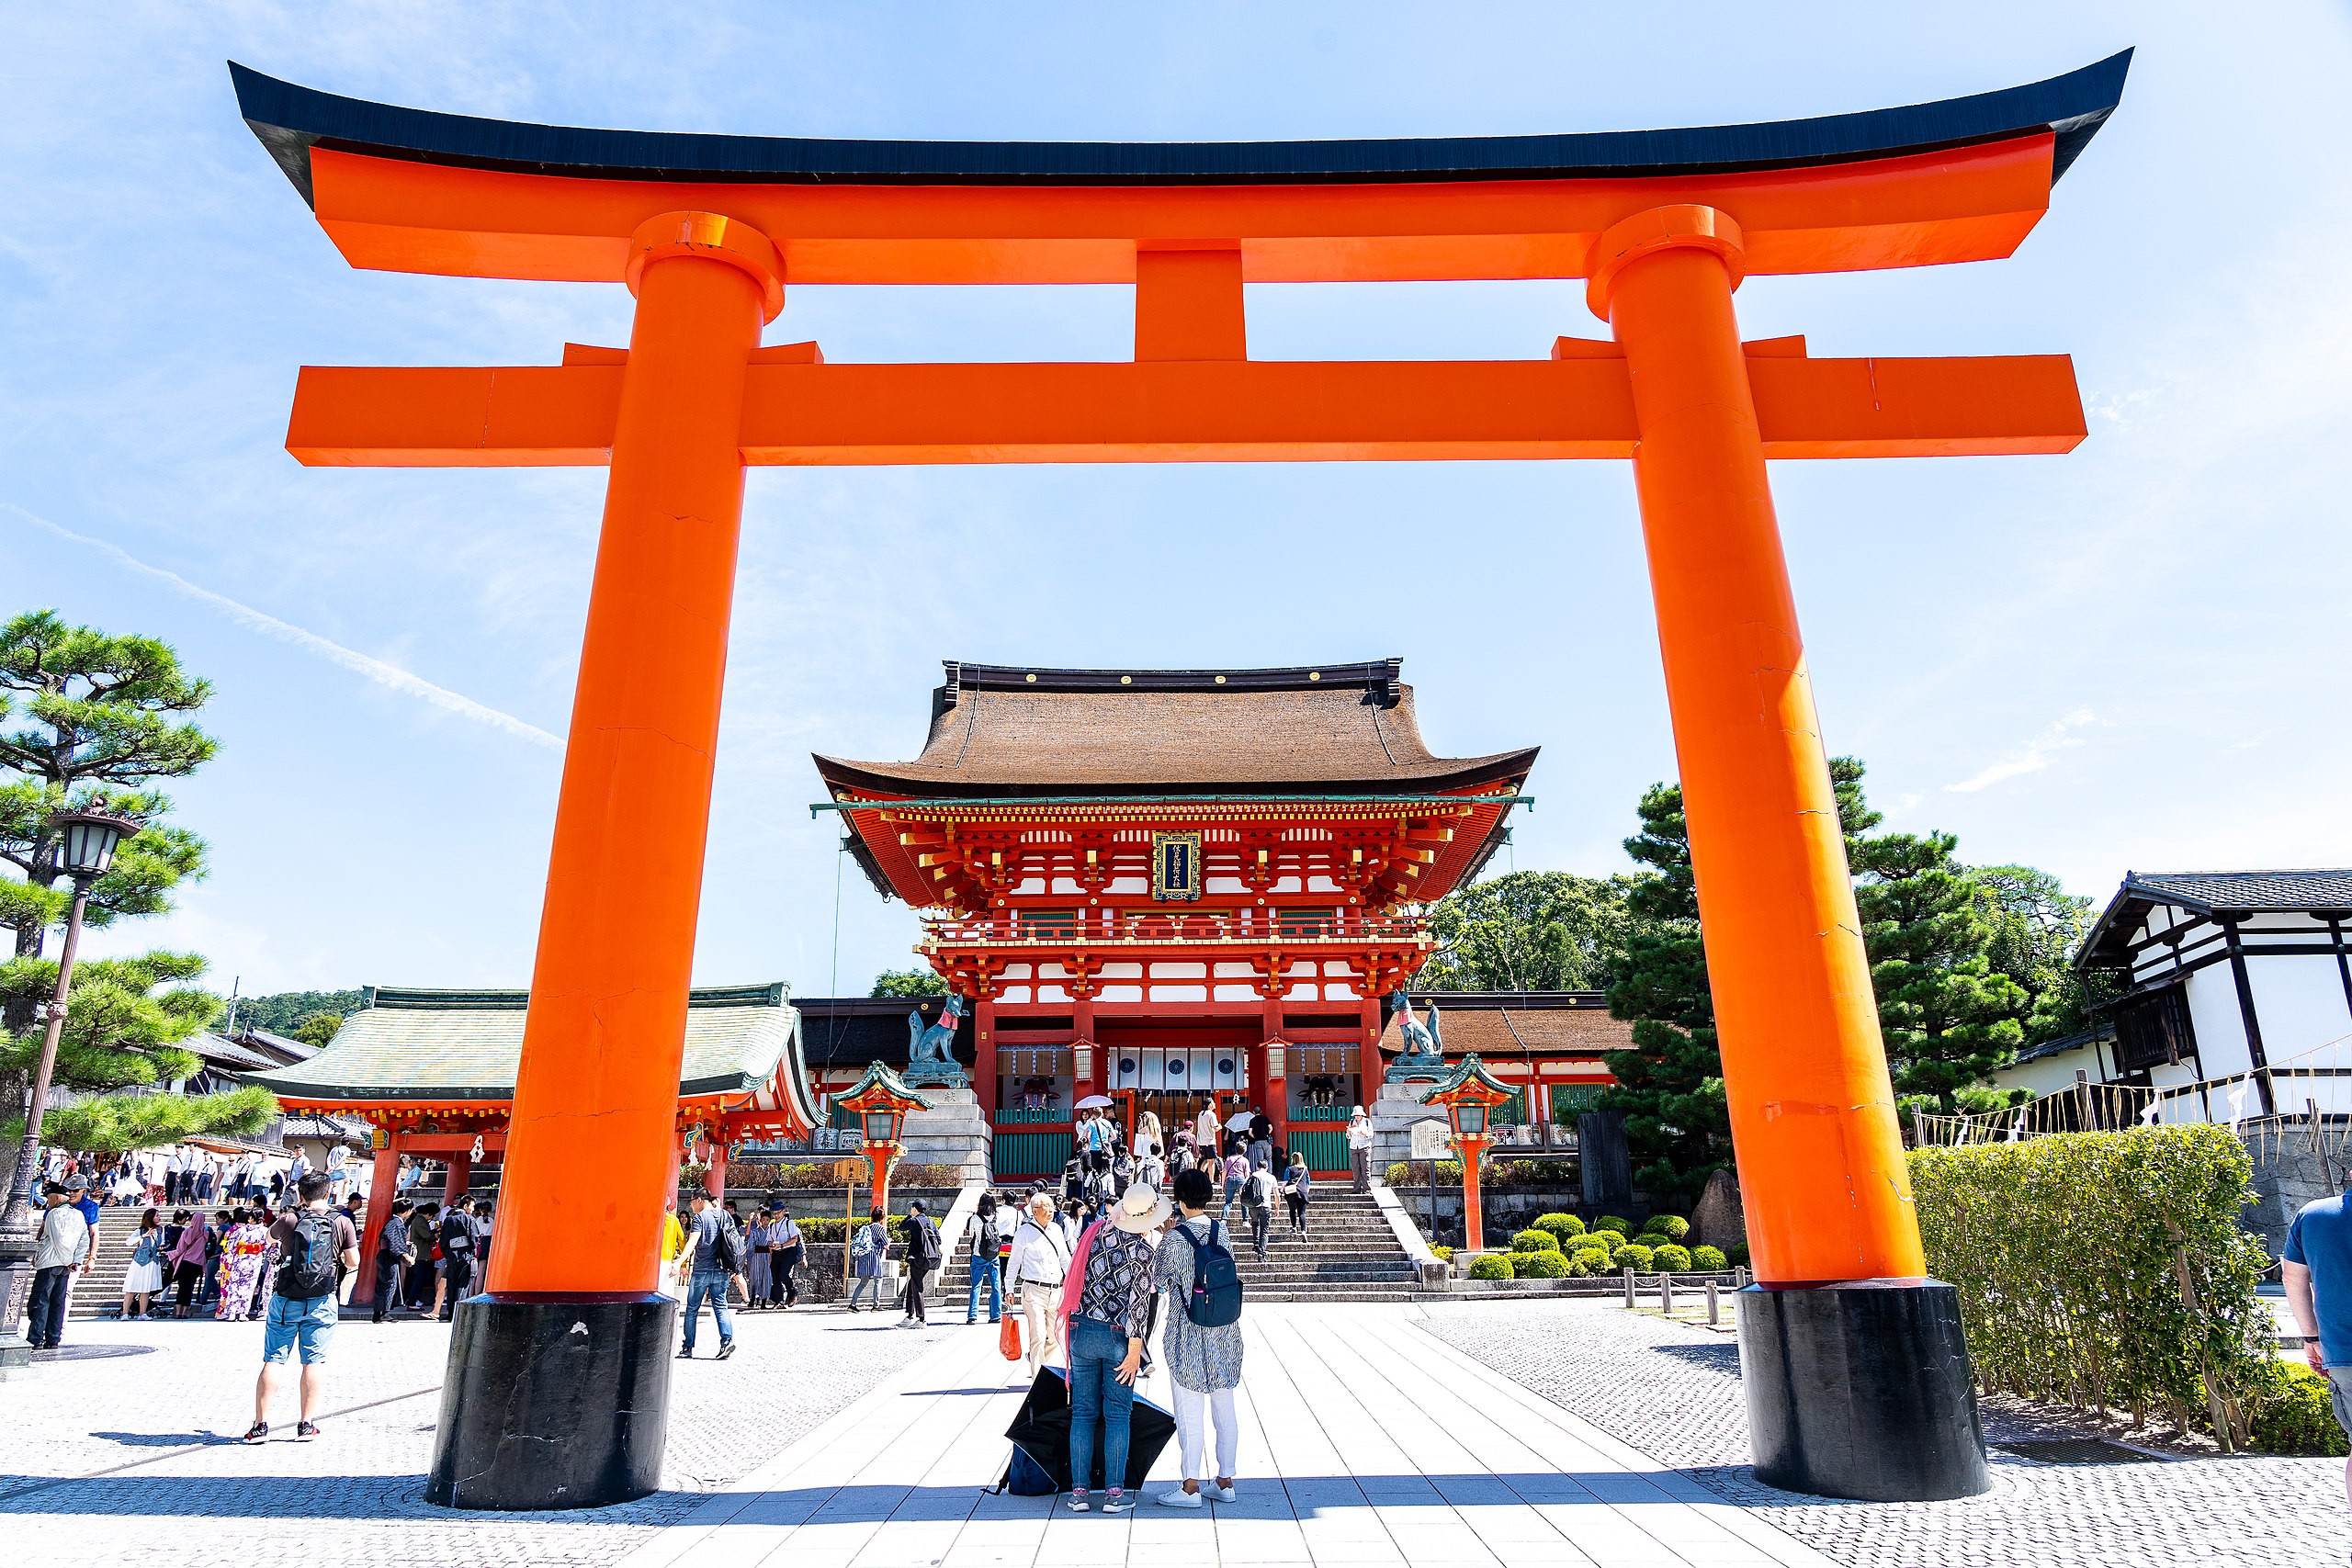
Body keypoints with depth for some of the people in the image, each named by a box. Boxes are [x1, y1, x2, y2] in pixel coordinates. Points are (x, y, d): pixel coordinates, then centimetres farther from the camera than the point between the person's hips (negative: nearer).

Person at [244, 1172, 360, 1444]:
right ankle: (306, 1425, 7)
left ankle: (261, 1423, 7)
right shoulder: (342, 1222, -5)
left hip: (286, 1299, 0)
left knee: (272, 1360, 7)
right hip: (321, 1302, 0)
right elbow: (353, 1261, -2)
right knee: (314, 1361, 5)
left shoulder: (288, 1220, -5)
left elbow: (269, 1236, 19)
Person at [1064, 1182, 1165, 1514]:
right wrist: (1134, 1353, -8)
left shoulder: (1097, 1231, 1)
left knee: (1083, 1412, 10)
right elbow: (1139, 1303, -13)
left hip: (1081, 1332, 4)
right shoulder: (1143, 1250, -12)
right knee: (1117, 1415, 7)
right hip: (1117, 1337, -3)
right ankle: (1114, 1492, 8)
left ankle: (1079, 1490, 12)